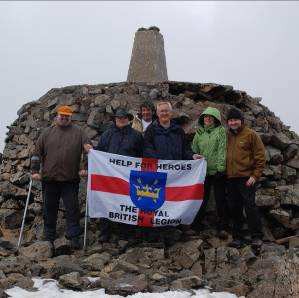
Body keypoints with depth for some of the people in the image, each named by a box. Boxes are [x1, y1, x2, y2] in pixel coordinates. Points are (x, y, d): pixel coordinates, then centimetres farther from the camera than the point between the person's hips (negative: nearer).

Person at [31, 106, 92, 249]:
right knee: (49, 208, 9)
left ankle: (74, 236, 7)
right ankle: (49, 236, 20)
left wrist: (84, 167, -8)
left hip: (70, 179, -2)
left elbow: (88, 149, 3)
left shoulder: (78, 132, 6)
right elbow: (37, 153, 8)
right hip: (49, 178, 2)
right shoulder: (47, 133, 10)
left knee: (72, 208, -1)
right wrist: (35, 171, 1)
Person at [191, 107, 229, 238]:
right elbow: (194, 151, 14)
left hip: (217, 171, -3)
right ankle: (196, 224, 20)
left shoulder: (221, 131, 0)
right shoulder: (199, 133, 13)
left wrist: (221, 167, -15)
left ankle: (222, 228, 6)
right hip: (202, 171, 4)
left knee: (220, 199, 1)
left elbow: (222, 150, -8)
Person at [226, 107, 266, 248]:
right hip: (231, 178, 6)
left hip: (246, 178, -5)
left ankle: (257, 237, 3)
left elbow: (260, 156, -5)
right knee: (234, 208, 9)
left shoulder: (250, 135, -2)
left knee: (250, 206, -6)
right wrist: (224, 173, 8)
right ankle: (237, 237, 17)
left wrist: (255, 175, -11)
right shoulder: (227, 136, 13)